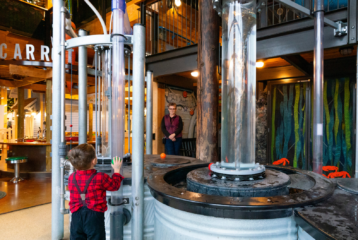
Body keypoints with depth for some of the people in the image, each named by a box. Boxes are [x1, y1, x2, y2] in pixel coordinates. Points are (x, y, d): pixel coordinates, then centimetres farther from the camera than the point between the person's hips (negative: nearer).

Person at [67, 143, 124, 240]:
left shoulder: (71, 178, -3)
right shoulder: (100, 178, -16)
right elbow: (115, 185, -1)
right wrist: (117, 170, 12)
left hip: (76, 216, 4)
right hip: (94, 216, -4)